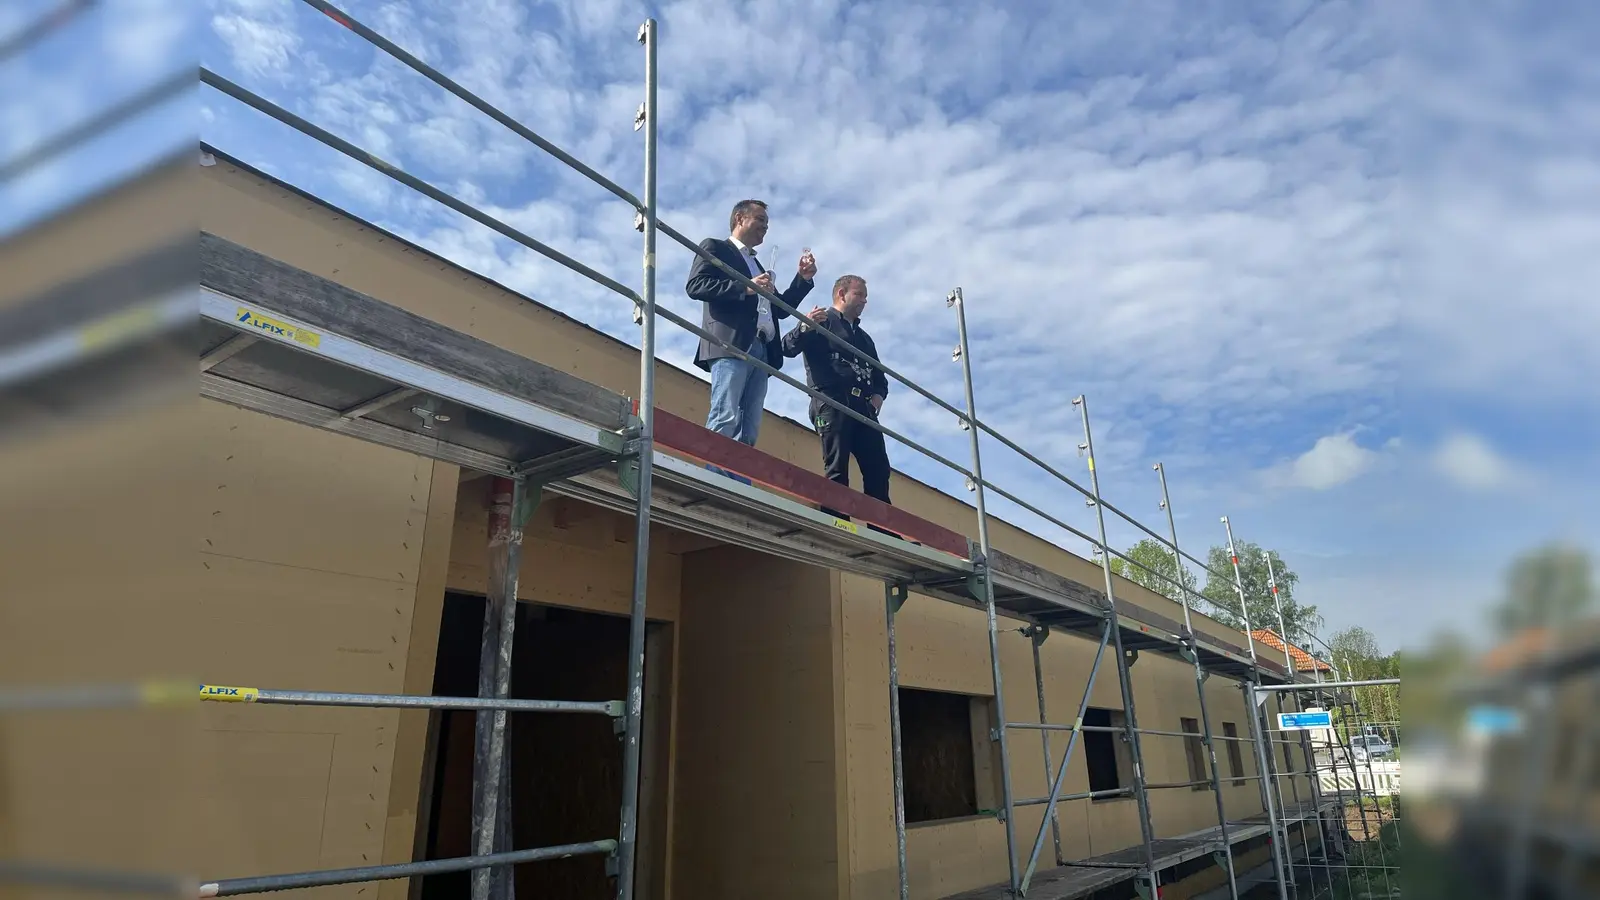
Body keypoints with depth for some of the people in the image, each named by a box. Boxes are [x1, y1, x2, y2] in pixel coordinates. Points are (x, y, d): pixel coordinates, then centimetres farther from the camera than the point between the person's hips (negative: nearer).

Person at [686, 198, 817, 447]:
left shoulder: (757, 265, 32)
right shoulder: (715, 247, 11)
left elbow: (780, 309, 29)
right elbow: (695, 285, -6)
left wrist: (803, 278, 17)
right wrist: (744, 288, -13)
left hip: (760, 350, 7)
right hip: (730, 344, -7)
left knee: (749, 429, -3)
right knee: (725, 420, -20)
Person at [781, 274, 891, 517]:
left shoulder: (864, 337, 32)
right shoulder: (822, 321, 10)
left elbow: (879, 375, 28)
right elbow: (788, 348, -4)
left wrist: (879, 394, 5)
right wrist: (805, 327, -23)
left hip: (862, 407, 7)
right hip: (832, 402, -6)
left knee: (878, 470, -2)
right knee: (837, 469, -14)